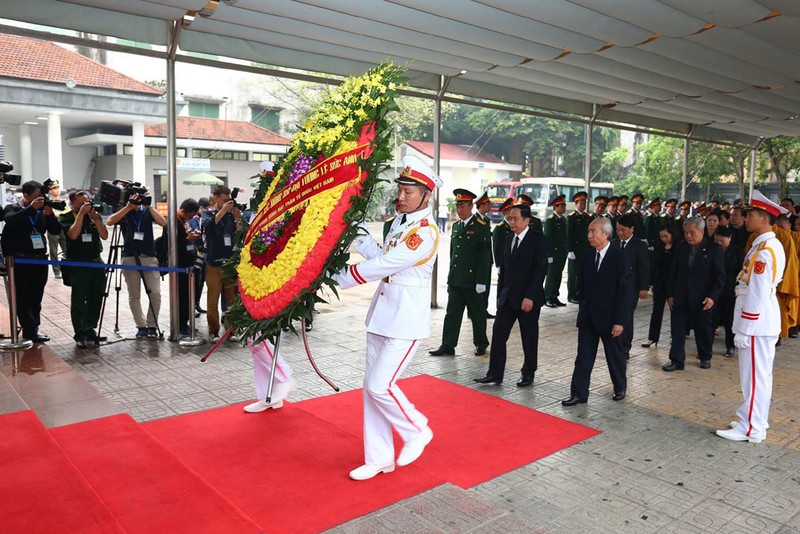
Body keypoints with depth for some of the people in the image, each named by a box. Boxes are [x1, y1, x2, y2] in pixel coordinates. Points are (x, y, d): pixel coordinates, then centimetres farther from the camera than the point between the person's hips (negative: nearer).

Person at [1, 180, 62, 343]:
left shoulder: (42, 211, 9)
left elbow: (56, 231, 1)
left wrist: (50, 214, -13)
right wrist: (31, 208, -29)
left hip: (40, 260, 4)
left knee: (36, 298, 7)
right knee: (23, 298, -3)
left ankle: (33, 329, 16)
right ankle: (30, 331, 1)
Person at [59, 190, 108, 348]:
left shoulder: (94, 216, 11)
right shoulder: (66, 218, 0)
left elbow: (104, 235, 1)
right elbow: (73, 234, -18)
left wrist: (95, 219, -10)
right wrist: (81, 214, -17)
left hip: (97, 263, 4)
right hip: (78, 266, -4)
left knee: (96, 300, 8)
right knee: (79, 302, -4)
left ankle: (90, 329, 20)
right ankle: (80, 335, 0)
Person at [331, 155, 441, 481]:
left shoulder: (425, 232, -18)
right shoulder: (403, 224, 13)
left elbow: (382, 266, -21)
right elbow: (382, 257, 11)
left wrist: (339, 277, -13)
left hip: (407, 320, -9)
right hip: (383, 315, 9)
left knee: (380, 385, -10)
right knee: (372, 386, 11)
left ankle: (417, 431, 17)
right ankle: (379, 458, 23)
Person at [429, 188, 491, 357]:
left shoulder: (481, 227, -9)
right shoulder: (456, 226, 13)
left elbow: (485, 256, -12)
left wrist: (481, 281, -16)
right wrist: (451, 276, 14)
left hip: (472, 281, -6)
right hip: (455, 280, 6)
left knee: (477, 314, 9)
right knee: (452, 314, 5)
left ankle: (481, 343, 25)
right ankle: (447, 346, 10)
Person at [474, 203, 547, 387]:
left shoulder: (538, 240, -9)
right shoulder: (508, 239, 11)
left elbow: (541, 270, -14)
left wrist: (530, 297, -19)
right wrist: (500, 294, 12)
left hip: (528, 299, -6)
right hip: (507, 297, 6)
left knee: (529, 338, 7)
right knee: (498, 334, 0)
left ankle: (528, 373, 23)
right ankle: (495, 374, 6)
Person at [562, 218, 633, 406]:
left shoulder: (619, 257, -12)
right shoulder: (587, 258, 4)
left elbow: (625, 291, -13)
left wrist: (619, 320, -16)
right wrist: (582, 311, 9)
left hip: (609, 317, -4)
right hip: (588, 317, 4)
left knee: (615, 356, 13)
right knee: (583, 357, 4)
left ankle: (620, 388, 35)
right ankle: (579, 394, 10)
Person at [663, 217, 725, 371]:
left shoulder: (714, 249, -5)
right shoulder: (680, 248, 6)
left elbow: (720, 276, -5)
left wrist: (712, 296, -14)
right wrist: (670, 294, 5)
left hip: (702, 299, -3)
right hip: (680, 298, 3)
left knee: (703, 330, 10)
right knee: (677, 329, 1)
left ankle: (705, 358, 30)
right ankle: (677, 361, 9)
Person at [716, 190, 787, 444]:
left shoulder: (765, 250, -20)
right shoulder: (766, 245, 11)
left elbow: (757, 294, -22)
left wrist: (744, 329, -18)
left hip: (756, 323, -10)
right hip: (762, 322, 10)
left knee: (755, 375, -1)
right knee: (759, 374, 18)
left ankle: (751, 429, 9)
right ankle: (755, 418, 31)